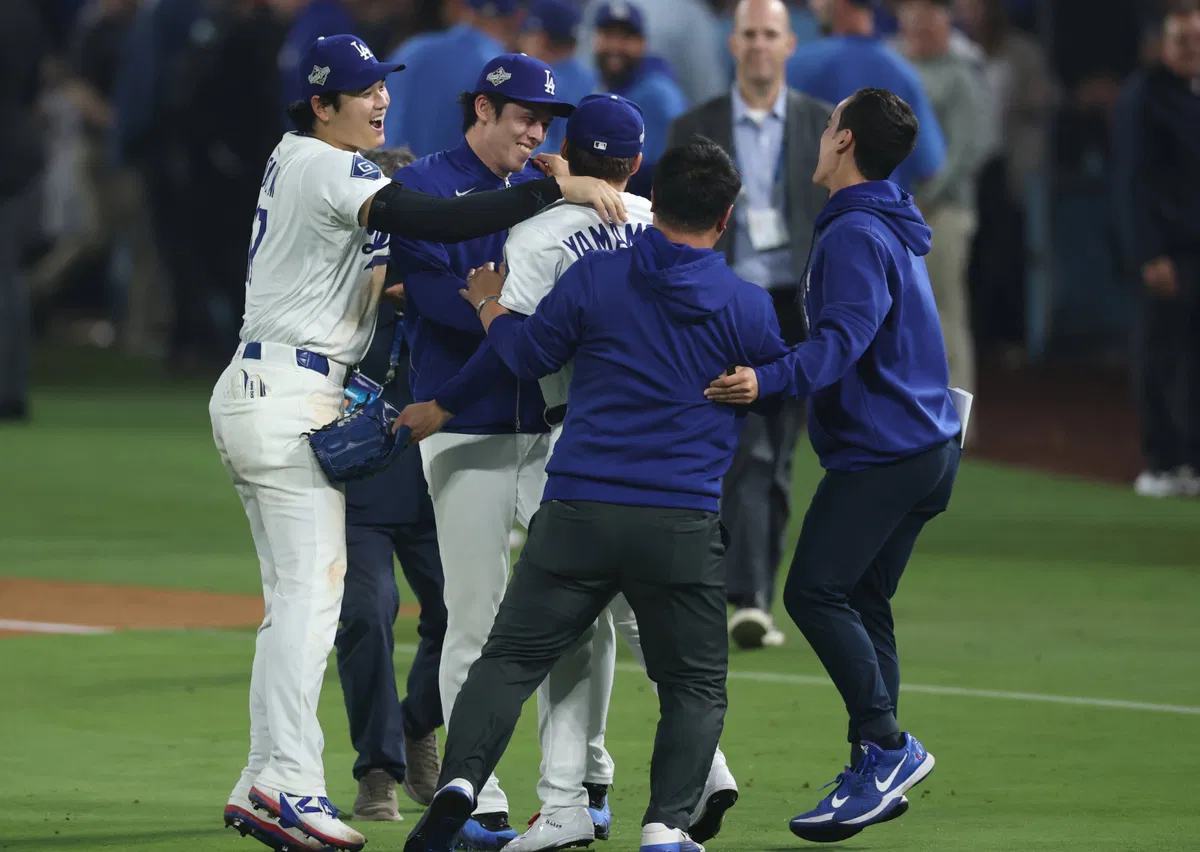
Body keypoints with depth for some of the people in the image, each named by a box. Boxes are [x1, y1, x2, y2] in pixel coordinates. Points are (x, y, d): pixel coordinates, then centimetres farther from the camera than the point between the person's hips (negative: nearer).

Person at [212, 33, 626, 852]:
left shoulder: (296, 157, 15)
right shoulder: (330, 170, -16)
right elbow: (434, 221, -29)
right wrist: (560, 188, -31)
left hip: (254, 393, 10)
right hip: (289, 398, -10)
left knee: (296, 598, 11)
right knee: (311, 592, -11)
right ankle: (288, 784, -16)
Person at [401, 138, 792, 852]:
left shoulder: (594, 277, 0)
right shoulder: (749, 306, 1)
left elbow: (529, 355, 12)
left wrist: (489, 305, 32)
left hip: (578, 514, 0)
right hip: (685, 525, 0)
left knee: (510, 659, 6)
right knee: (696, 684, 12)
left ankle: (460, 779, -16)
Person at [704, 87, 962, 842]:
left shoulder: (856, 235, -15)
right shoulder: (893, 230, 17)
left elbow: (843, 338, -30)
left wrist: (769, 380, -44)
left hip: (879, 453, -10)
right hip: (926, 447, 10)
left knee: (815, 593, -12)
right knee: (863, 603, 12)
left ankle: (886, 745, -15)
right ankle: (877, 772, 11)